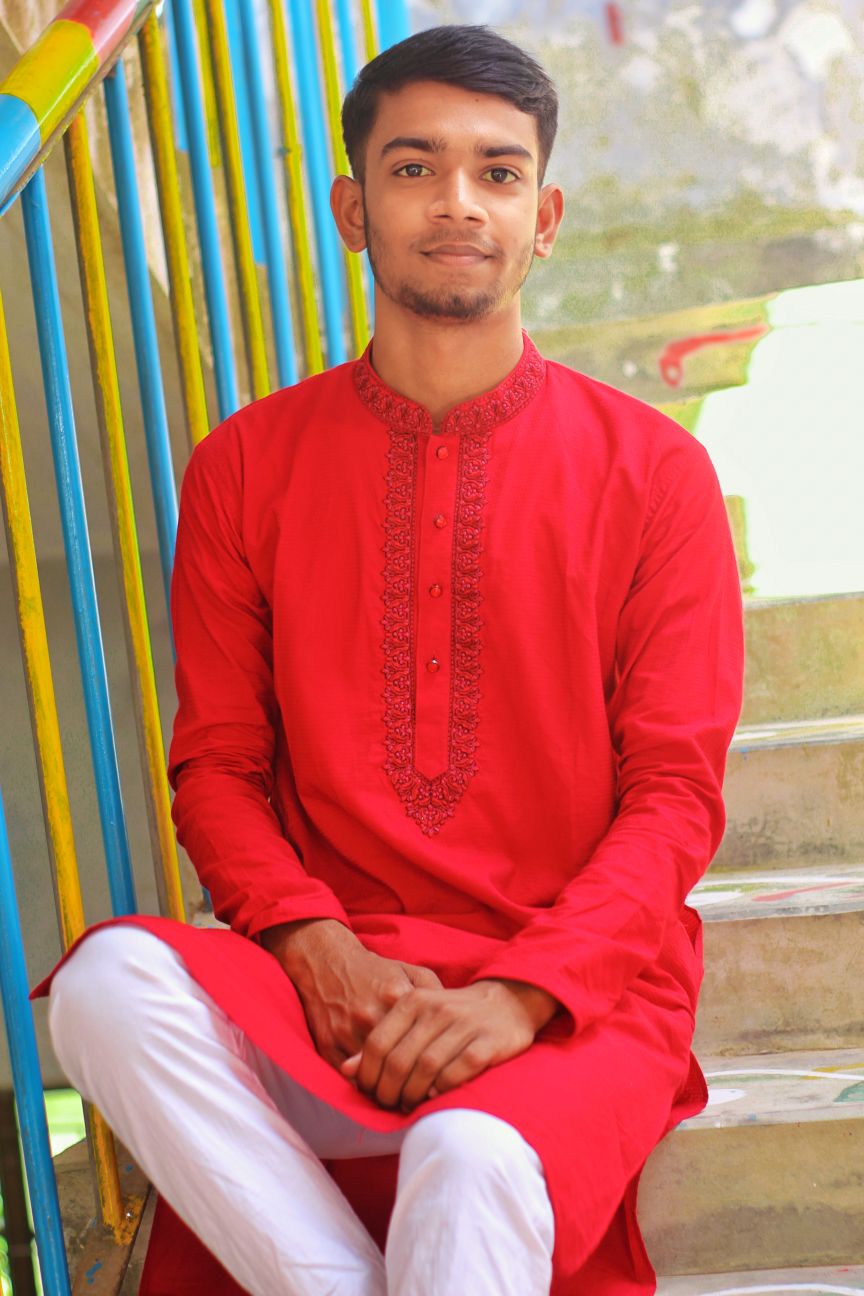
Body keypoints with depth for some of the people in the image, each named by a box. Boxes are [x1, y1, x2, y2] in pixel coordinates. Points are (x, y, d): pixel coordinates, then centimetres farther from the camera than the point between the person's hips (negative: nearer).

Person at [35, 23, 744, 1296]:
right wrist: (316, 946, -12)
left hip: (576, 987, -3)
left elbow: (675, 796, -1)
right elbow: (217, 761, 8)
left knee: (473, 1159, -37)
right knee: (110, 984, -29)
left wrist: (522, 993, -16)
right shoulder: (248, 465, 8)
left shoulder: (653, 471, 3)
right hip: (333, 976, 3)